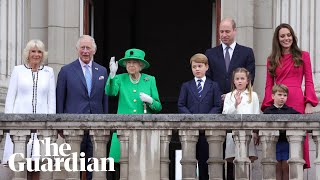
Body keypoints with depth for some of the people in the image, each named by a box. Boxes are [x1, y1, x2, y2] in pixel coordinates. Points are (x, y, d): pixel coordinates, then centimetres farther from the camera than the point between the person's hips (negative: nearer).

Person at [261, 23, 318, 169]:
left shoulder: (303, 56, 12)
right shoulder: (272, 60, 16)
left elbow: (308, 82, 7)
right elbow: (269, 85, 13)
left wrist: (309, 104, -6)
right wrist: (267, 106, 0)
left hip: (297, 102, -1)